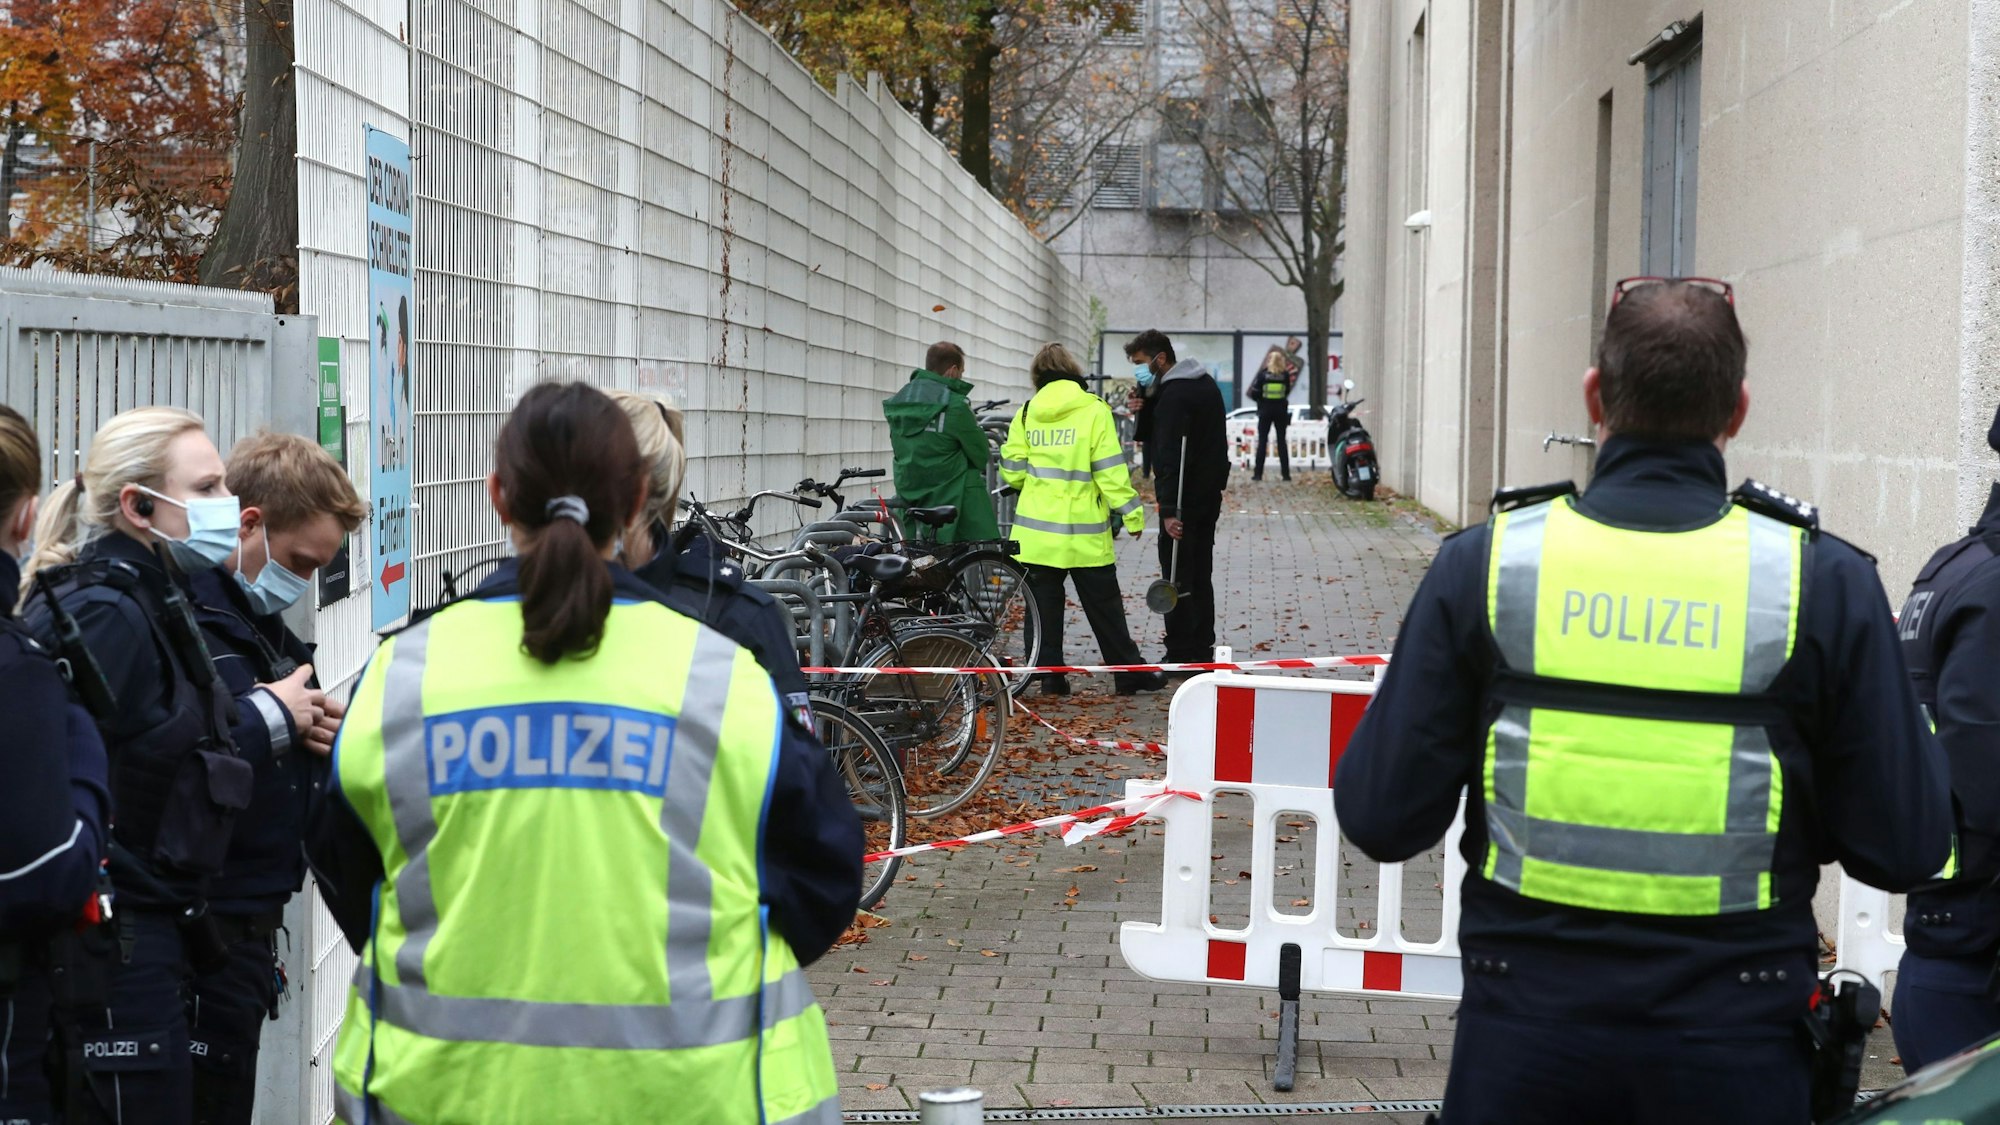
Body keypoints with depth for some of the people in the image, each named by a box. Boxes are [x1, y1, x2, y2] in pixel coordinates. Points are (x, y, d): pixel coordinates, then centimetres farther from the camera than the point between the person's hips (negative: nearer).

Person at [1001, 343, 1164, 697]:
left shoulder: (1026, 414, 3)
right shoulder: (1094, 411, -6)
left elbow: (1012, 472, 5)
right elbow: (1111, 471, -10)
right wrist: (1133, 514, -3)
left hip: (1036, 529, 2)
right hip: (1084, 531, -2)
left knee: (1045, 607, 9)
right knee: (1104, 608, 7)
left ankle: (1050, 675, 7)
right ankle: (1129, 673, 13)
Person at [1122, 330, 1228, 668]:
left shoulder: (1174, 395, -18)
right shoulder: (1206, 384, 14)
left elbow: (1170, 454, -25)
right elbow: (1151, 434, 15)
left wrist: (1170, 509, -27)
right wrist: (1145, 405, -4)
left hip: (1185, 499, -10)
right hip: (1210, 495, 10)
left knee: (1177, 576, -4)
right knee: (1201, 575, 15)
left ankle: (1181, 655, -3)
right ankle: (1202, 650, 21)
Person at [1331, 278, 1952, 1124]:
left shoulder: (1483, 562, -8)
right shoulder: (1826, 581, -8)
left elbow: (1382, 819, -8)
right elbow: (1906, 849, -7)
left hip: (1526, 1031, 0)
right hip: (1733, 1047, 0)